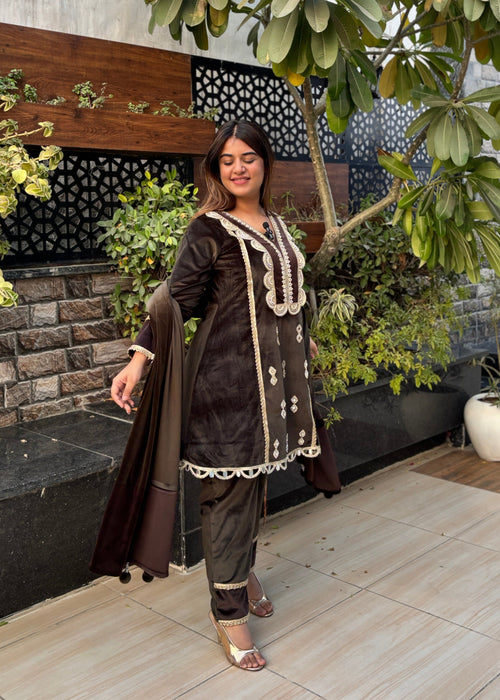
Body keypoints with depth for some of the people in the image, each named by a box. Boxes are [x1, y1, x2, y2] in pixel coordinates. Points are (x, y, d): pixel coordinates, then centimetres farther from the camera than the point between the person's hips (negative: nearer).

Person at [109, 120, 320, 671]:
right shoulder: (209, 229, -8)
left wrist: (303, 341, 35)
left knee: (256, 473, 16)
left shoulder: (275, 225, 12)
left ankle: (244, 571, 37)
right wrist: (139, 359, -24)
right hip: (227, 371, -7)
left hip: (273, 368, 7)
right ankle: (229, 611, 13)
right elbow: (178, 299, -13)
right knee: (230, 485, 0)